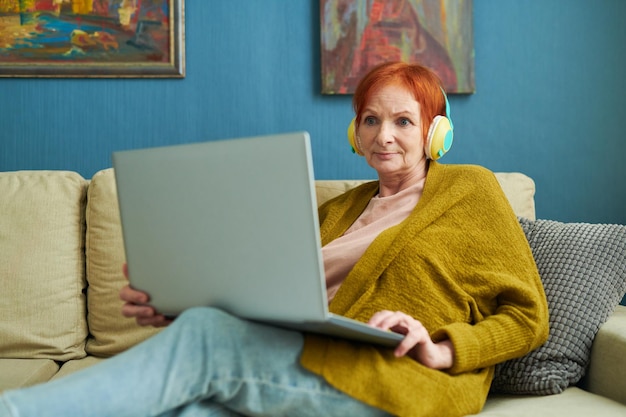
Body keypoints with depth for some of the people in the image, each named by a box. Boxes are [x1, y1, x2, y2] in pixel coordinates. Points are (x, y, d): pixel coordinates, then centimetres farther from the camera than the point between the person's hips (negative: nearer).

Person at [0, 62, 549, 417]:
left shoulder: (472, 189, 13)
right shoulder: (339, 210, 28)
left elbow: (528, 317, 7)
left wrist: (442, 348, -12)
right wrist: (170, 308, 0)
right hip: (318, 362, 5)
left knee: (203, 338, -24)